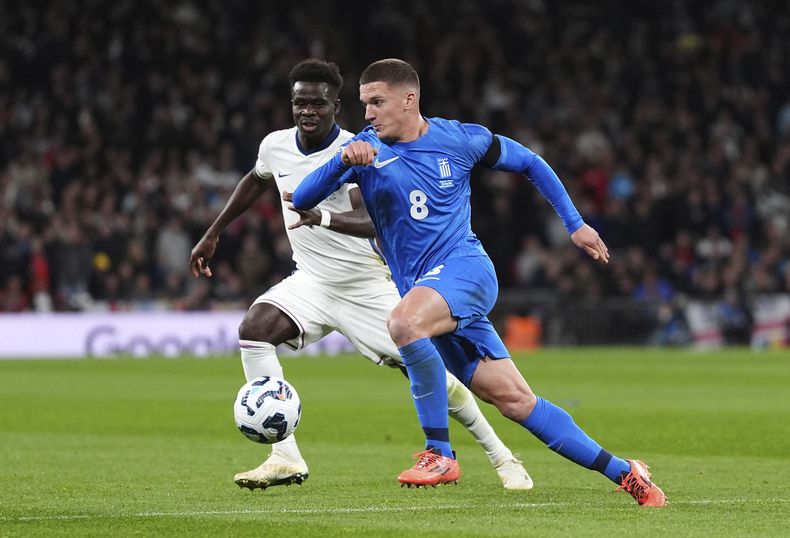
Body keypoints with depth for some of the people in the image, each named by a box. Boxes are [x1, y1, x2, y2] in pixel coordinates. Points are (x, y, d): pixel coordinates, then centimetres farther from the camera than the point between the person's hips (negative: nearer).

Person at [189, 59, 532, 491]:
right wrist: (212, 234, 24)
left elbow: (376, 222, -36)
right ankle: (285, 459, -21)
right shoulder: (276, 146, -3)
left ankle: (501, 457, 15)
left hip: (368, 286, -5)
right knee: (253, 330, -22)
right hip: (312, 281, 5)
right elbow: (255, 182, 22)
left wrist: (322, 217, -53)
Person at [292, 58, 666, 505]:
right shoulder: (366, 149, 4)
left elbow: (529, 163, 16)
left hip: (465, 267, -3)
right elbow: (301, 200, -7)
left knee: (404, 322, -35)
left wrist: (575, 224, 15)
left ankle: (440, 454, -24)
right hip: (425, 292, 3)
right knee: (515, 400, -1)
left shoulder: (460, 139, 1)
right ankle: (623, 473, 8)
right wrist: (343, 161, -26)